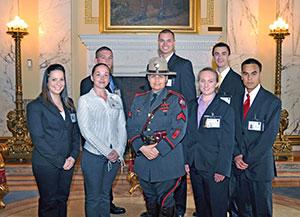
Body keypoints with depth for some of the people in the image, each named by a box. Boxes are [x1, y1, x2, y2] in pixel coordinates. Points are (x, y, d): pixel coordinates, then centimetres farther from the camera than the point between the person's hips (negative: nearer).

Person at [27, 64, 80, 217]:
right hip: (46, 165, -5)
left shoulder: (69, 104, 10)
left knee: (62, 200, 14)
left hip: (68, 163, 5)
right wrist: (59, 161, -15)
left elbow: (75, 132, 10)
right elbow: (38, 139, -13)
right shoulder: (35, 106, -8)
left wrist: (73, 156, -5)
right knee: (49, 203, 6)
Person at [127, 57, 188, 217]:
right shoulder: (139, 99, 11)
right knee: (150, 200, 18)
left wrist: (158, 149, -18)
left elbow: (178, 130, -12)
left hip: (167, 160, -4)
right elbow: (131, 127, 6)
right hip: (143, 159, 4)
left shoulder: (176, 100, -3)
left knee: (166, 202, 4)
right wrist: (142, 147, -10)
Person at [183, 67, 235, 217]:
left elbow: (227, 143, -9)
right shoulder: (191, 106, 8)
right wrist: (186, 161, 4)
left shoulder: (225, 109, -6)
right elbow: (186, 136, 10)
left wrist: (222, 170, -13)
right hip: (195, 167, 4)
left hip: (215, 169, -4)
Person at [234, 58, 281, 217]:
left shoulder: (272, 102, -6)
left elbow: (269, 136, -11)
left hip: (260, 166, -3)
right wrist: (237, 155, -7)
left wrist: (248, 159, -13)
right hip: (239, 164, 4)